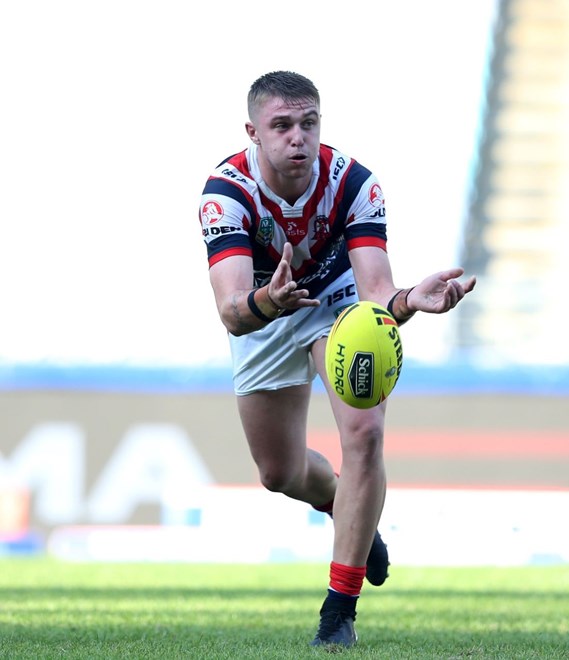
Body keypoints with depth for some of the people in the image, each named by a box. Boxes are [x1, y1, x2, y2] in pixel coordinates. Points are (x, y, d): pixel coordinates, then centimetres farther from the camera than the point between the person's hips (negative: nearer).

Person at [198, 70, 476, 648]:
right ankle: (343, 507, 50)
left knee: (364, 434, -23)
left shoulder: (352, 183, -31)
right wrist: (264, 303, -70)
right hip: (261, 316, 1)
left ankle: (340, 611, -14)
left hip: (339, 300, -1)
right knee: (278, 473, 12)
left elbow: (376, 291, -39)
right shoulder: (226, 191, -34)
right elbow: (231, 312, -46)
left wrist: (408, 301, -62)